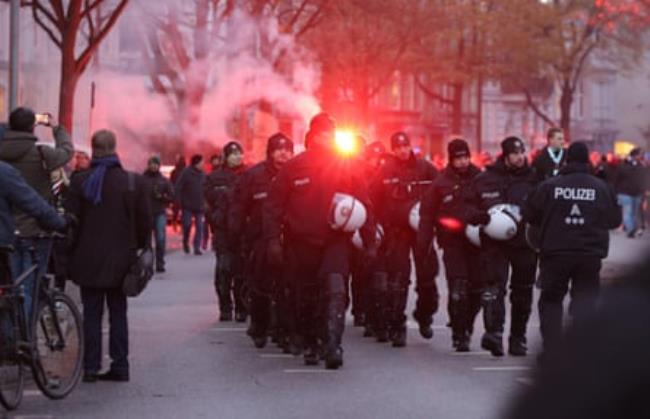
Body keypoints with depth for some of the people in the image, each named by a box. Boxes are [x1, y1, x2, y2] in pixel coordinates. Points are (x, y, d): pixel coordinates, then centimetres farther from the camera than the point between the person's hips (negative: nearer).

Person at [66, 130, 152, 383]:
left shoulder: (80, 182, -5)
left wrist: (71, 253, 7)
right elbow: (144, 221, -1)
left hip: (88, 259, -1)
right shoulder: (133, 182, -4)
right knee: (118, 312, 9)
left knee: (91, 314, 5)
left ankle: (91, 367, 3)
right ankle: (120, 366, 8)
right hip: (121, 258, 1)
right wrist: (142, 249, 12)